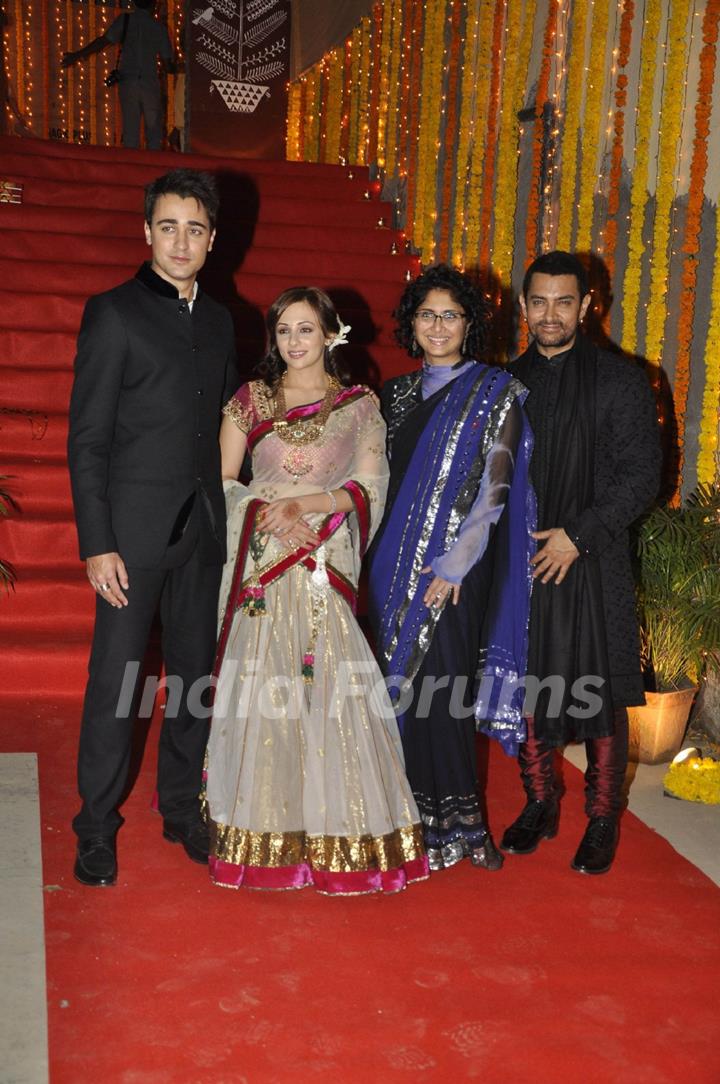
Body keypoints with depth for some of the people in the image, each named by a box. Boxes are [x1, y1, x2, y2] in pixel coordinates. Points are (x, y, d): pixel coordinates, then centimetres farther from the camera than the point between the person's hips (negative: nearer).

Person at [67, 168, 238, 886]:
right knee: (115, 679, 1)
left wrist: (227, 520, 7)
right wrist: (97, 545, -13)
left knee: (193, 674, 12)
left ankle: (182, 809, 27)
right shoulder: (113, 313, -4)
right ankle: (96, 827, 17)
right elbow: (86, 441, -8)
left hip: (203, 529, 5)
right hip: (135, 529, -5)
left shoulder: (218, 321, 12)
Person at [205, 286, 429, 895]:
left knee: (328, 682, -6)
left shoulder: (359, 406, 8)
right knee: (259, 681, -2)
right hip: (260, 560, 1)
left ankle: (334, 828, 8)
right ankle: (260, 823, 11)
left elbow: (370, 487, 1)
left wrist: (307, 504, -13)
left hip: (326, 563, -1)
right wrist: (264, 512, -10)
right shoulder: (250, 400, 11)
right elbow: (222, 481, 8)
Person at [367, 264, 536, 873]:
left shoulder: (495, 392, -2)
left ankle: (456, 821, 10)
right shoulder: (398, 394, 13)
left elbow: (492, 486, -9)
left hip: (454, 565, -5)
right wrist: (380, 557, 6)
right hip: (396, 561, 5)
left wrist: (453, 564, -15)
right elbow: (384, 479, 15)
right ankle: (415, 812, 20)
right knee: (404, 681, 7)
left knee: (439, 683, -6)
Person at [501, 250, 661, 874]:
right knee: (527, 691, 11)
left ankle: (603, 821, 19)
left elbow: (641, 476, -7)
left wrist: (578, 535, -14)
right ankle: (540, 806, 28)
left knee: (601, 699, 3)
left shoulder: (620, 381, -3)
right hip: (520, 563, 4)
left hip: (593, 562, -4)